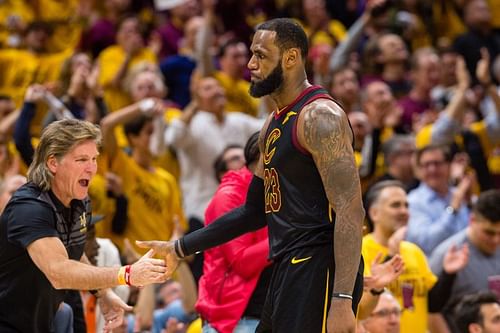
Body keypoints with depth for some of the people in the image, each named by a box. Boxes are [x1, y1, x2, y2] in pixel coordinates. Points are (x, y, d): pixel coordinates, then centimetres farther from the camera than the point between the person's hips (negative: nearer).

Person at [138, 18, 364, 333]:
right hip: (289, 270, 10)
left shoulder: (320, 116, -12)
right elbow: (256, 211, 28)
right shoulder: (274, 124, 19)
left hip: (318, 269, -10)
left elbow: (350, 210, -20)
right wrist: (181, 248, 27)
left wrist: (342, 299, -28)